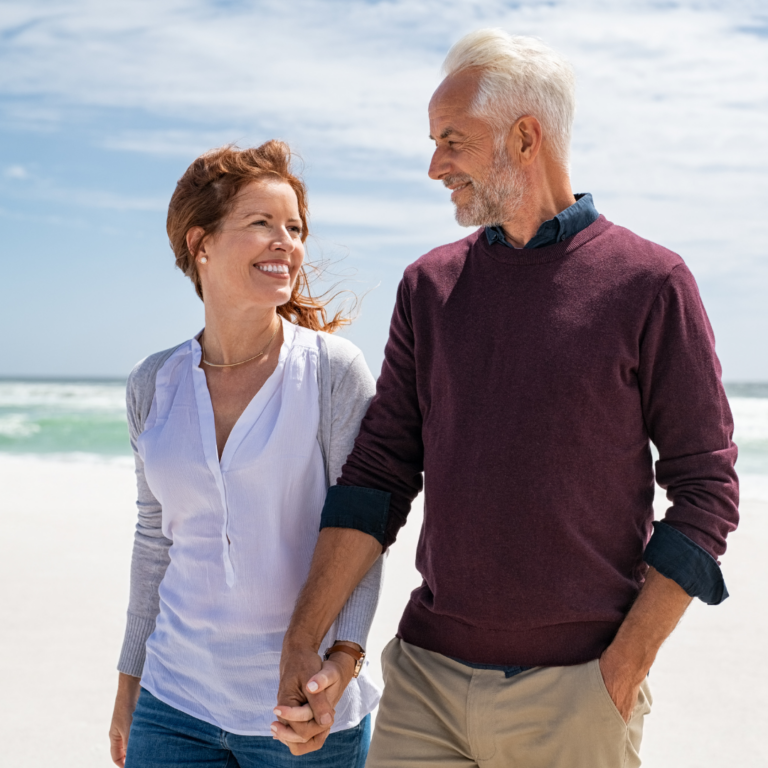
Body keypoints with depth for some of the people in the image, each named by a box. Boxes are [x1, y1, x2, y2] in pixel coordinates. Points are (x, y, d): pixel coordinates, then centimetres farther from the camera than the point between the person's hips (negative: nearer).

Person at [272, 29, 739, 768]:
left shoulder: (648, 284, -5)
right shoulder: (429, 285, 6)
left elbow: (705, 490, -4)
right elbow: (378, 472, 5)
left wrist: (623, 671, -10)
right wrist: (301, 640, -2)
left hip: (573, 692, -3)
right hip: (426, 677, 3)